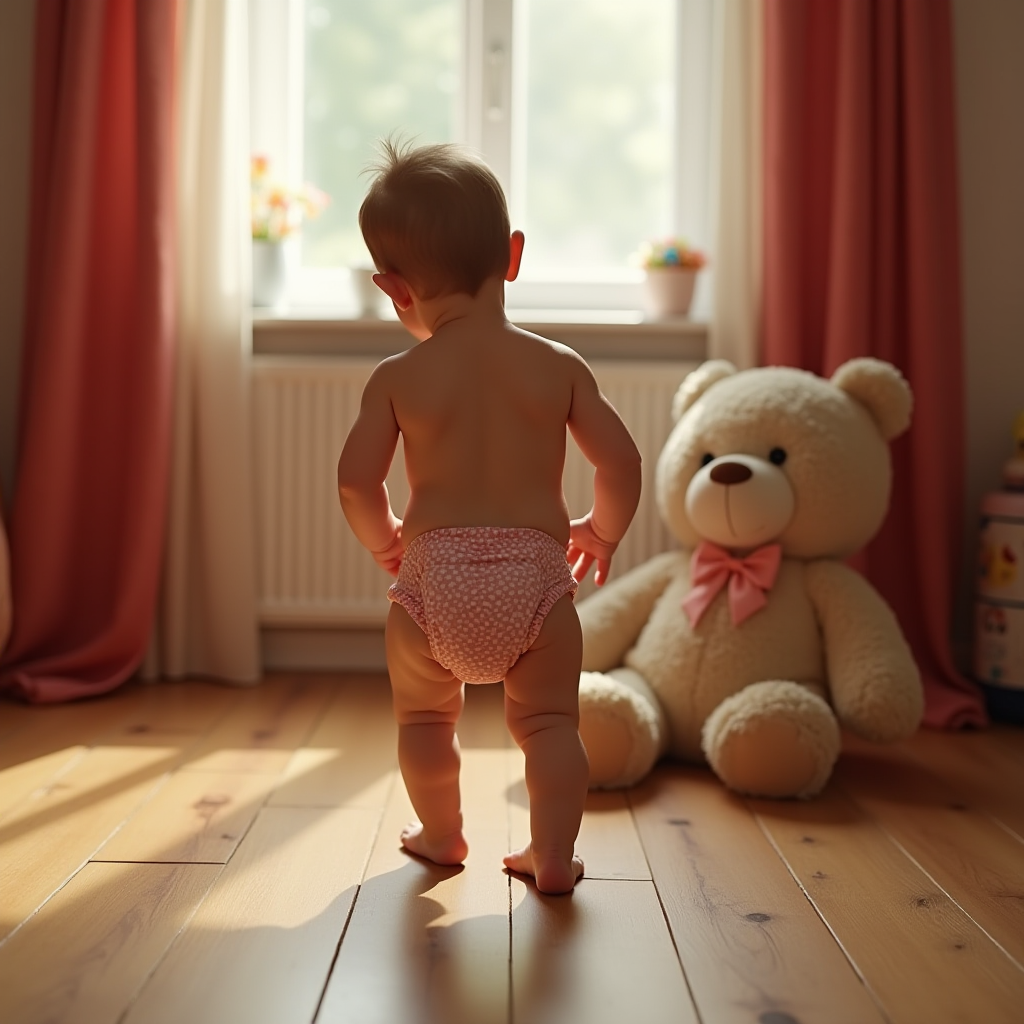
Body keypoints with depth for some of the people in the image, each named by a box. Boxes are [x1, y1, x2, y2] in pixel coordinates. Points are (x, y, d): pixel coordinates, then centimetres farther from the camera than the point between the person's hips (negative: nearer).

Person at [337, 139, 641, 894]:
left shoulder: (397, 379, 0)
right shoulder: (559, 366, 2)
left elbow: (356, 482, -3)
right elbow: (621, 463, 0)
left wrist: (383, 538, 17)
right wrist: (601, 530, 19)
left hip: (433, 576, 0)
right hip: (536, 574, 0)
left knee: (424, 717, 22)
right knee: (549, 720, 14)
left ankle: (442, 833, 36)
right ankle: (553, 854, 15)